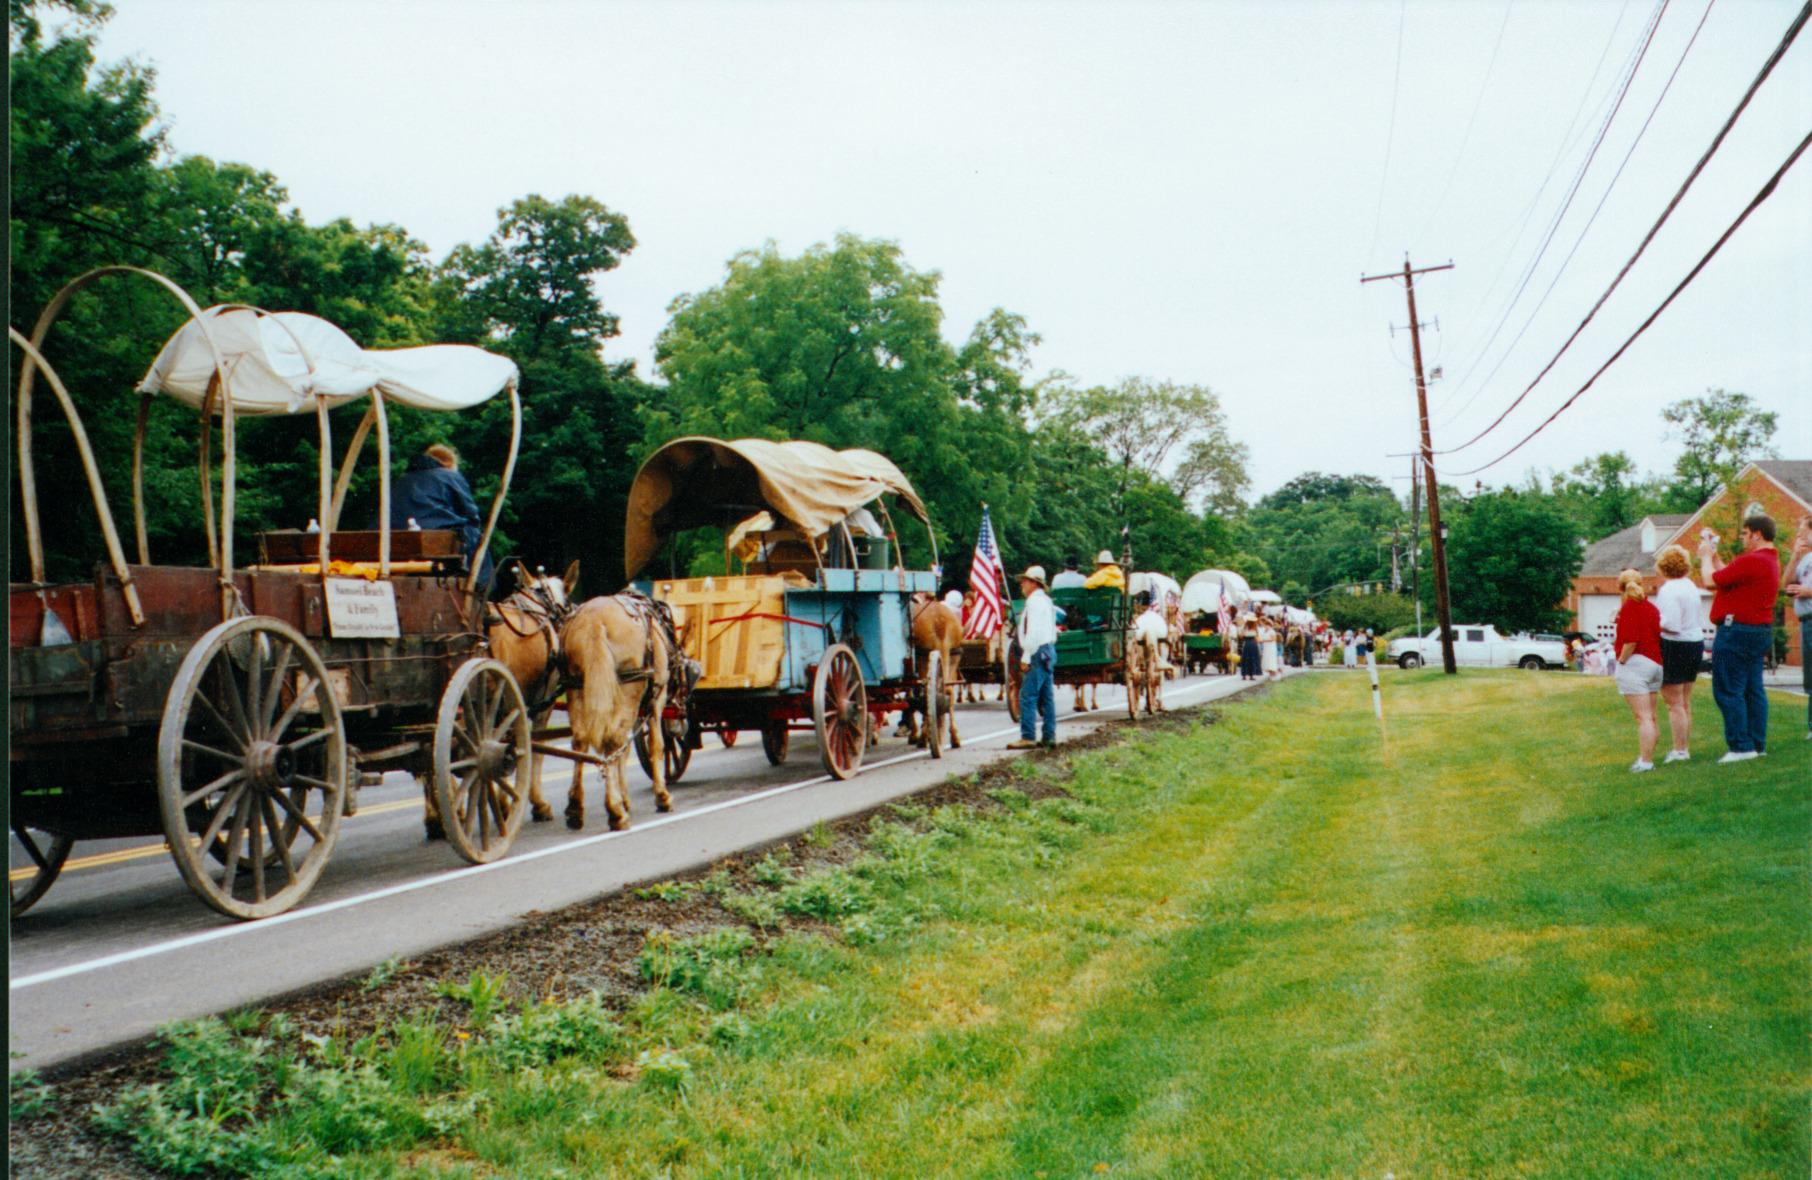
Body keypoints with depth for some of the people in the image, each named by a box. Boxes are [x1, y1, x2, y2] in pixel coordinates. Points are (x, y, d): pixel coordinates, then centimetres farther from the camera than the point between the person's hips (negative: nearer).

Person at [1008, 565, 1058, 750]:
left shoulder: (1034, 601, -12)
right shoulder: (1045, 600, 19)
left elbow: (1033, 632, -19)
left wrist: (1026, 657, -18)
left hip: (1039, 653, -10)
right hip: (1048, 650, 10)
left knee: (1028, 696, -11)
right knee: (1046, 696, 10)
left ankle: (1027, 737, -13)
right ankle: (1049, 737, 12)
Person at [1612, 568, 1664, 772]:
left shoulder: (1629, 607, -12)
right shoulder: (1651, 607, 11)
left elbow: (1630, 640, -21)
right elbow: (1658, 635, 14)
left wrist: (1621, 660, -11)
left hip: (1635, 662, -8)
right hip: (1655, 663, 8)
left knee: (1643, 716, -10)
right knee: (1650, 716, 15)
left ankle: (1645, 761, -12)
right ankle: (1648, 757, 21)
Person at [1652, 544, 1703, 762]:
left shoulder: (1668, 590, -17)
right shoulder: (1691, 586, 11)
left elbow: (1671, 625, -24)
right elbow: (1701, 621, 15)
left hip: (1675, 646, -9)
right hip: (1696, 643, 9)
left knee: (1674, 703, -2)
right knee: (1685, 702, 16)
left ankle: (1679, 750, 0)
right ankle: (1685, 748, 22)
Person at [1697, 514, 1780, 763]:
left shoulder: (1751, 561, -21)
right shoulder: (1771, 560, 13)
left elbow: (1710, 581, -16)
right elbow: (1729, 576, 18)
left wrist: (1706, 555, 1)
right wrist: (1713, 554, 21)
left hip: (1737, 630, -10)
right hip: (1760, 630, 10)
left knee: (1728, 691, -6)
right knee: (1753, 689, 13)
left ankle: (1741, 747, -6)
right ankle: (1758, 744, 16)